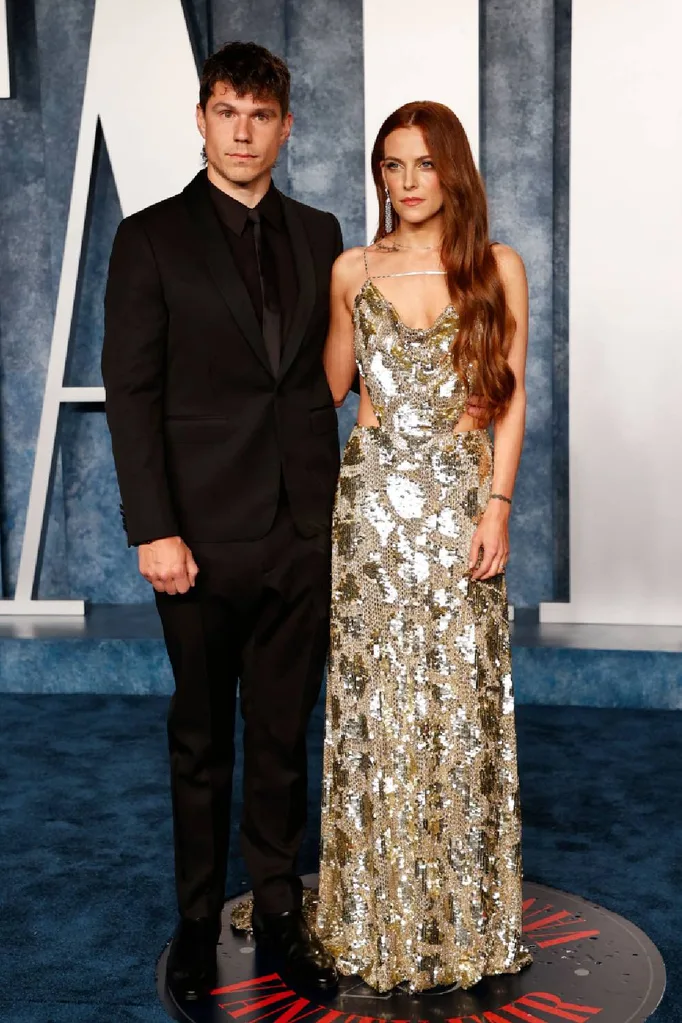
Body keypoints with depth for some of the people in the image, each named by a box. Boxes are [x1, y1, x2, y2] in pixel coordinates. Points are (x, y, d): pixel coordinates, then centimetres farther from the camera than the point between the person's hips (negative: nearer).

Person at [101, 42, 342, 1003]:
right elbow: (130, 392, -7)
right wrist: (154, 529, -12)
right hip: (203, 535, -3)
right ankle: (197, 917, 29)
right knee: (201, 741, 11)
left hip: (304, 531, 3)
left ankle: (279, 910, 30)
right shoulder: (152, 238, -2)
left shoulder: (317, 234, 10)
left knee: (283, 736, 14)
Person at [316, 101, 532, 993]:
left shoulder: (498, 267, 3)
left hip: (462, 500, -1)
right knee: (374, 695, 5)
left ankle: (463, 914, 21)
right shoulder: (352, 269, 7)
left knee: (460, 698, 3)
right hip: (373, 497, 1)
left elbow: (511, 398, 0)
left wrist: (498, 507, -8)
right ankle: (380, 912, 21)